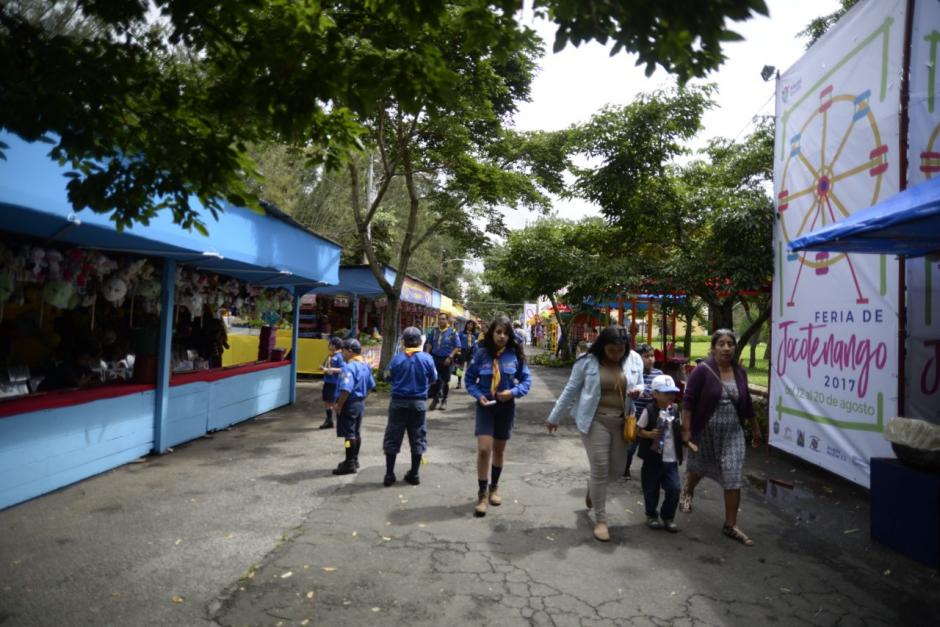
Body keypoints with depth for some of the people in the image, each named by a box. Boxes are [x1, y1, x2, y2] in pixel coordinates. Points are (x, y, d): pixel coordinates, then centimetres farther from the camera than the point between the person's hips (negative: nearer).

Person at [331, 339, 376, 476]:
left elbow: (346, 389, -29)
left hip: (349, 404, -9)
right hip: (360, 403, 9)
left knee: (349, 434, -1)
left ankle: (350, 464, 5)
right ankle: (354, 460, 30)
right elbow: (371, 385, 17)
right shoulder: (365, 365, 8)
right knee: (357, 433, 17)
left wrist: (339, 405, -19)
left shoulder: (349, 367, -22)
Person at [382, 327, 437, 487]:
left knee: (393, 438, 9)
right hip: (419, 402, 1)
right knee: (417, 439, 12)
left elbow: (390, 377, 2)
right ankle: (414, 475, 18)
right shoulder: (427, 358, -8)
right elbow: (433, 379, 3)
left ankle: (389, 475, 13)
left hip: (399, 402, 0)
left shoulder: (397, 358, -9)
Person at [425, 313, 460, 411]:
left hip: (446, 359, -2)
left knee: (445, 381, 9)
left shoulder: (452, 332, -7)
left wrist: (450, 357, -16)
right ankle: (435, 398, 15)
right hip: (435, 357, 2)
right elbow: (429, 344, 13)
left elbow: (457, 347, -7)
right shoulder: (434, 331, 3)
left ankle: (444, 401, 25)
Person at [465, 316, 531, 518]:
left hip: (506, 407, 1)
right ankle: (482, 494, 4)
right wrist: (478, 395, -14)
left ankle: (493, 487, 37)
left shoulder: (515, 354, -8)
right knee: (484, 449, -12)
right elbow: (470, 378, 1)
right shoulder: (482, 353, -8)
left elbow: (526, 379, 0)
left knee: (499, 449, 16)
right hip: (485, 406, -1)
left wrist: (514, 392, -18)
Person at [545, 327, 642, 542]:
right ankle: (600, 520, 12)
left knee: (616, 469, 9)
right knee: (600, 468, -4)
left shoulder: (633, 362, 2)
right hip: (595, 420, -4)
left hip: (621, 421, 4)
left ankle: (592, 484, 44)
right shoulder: (587, 361, -8)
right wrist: (554, 418, 3)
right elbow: (570, 390, -1)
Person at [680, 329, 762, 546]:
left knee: (733, 477, -1)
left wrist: (755, 428, 19)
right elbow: (688, 401, -14)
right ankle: (688, 492, 51)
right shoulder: (702, 370, -14)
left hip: (732, 432, 3)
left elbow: (746, 402, 13)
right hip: (705, 431, -3)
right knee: (699, 467, 18)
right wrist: (686, 429, -17)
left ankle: (730, 525, 11)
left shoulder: (740, 372, 1)